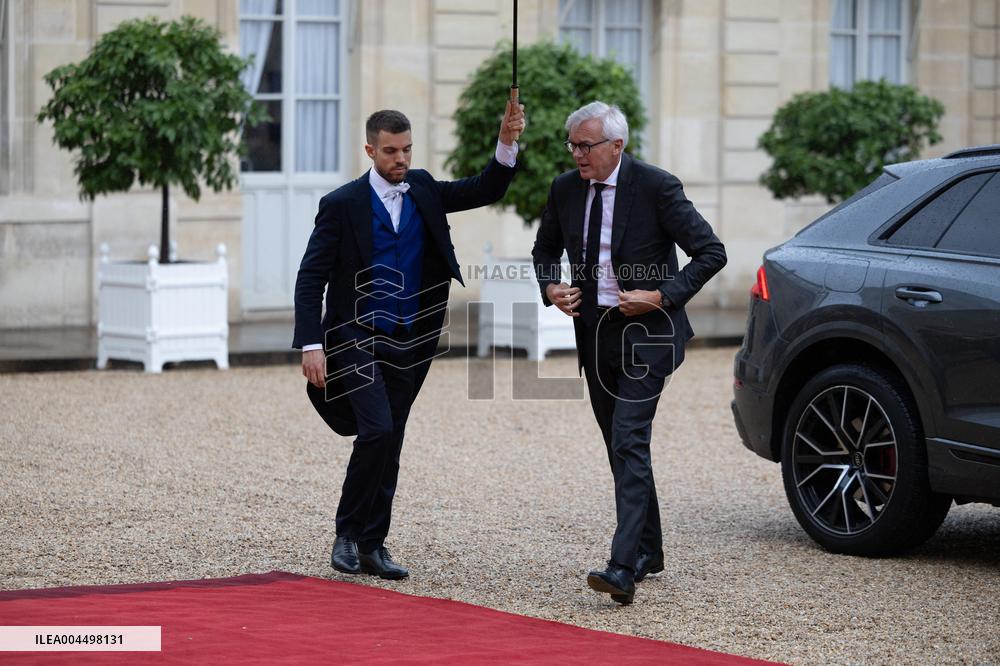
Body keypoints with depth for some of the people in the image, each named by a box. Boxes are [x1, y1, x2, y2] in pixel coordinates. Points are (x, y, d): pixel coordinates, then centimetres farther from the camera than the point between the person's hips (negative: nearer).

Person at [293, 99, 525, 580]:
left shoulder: (423, 190, 6)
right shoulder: (342, 204, -8)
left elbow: (486, 191, 4)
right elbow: (311, 278, -9)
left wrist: (507, 144, -14)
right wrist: (311, 345, -17)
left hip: (408, 343, 5)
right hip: (357, 338, -5)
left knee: (388, 443, 8)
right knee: (377, 431, -19)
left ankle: (372, 545, 16)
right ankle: (347, 535, -3)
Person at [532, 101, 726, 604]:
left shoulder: (656, 187, -12)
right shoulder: (565, 190, 4)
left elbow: (711, 252, -9)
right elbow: (544, 249, 21)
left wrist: (662, 296, -18)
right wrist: (550, 288, 0)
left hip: (645, 334, -6)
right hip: (594, 333, 6)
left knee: (629, 443, -17)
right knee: (621, 448, 14)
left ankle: (624, 567, -23)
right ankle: (648, 552, 29)